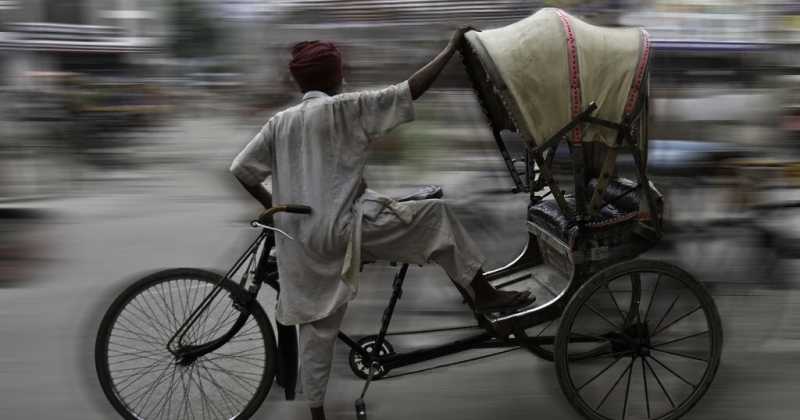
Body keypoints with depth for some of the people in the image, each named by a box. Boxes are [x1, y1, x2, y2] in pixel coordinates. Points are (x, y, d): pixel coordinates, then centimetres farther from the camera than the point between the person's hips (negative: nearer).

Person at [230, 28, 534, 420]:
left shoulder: (279, 122, 12)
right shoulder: (345, 107, -5)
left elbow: (242, 169, 8)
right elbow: (410, 90, -7)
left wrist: (276, 208, 20)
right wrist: (450, 48, 2)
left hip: (299, 241, 7)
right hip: (341, 228, -6)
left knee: (317, 327, 16)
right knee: (434, 214, 3)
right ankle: (483, 294, 2)